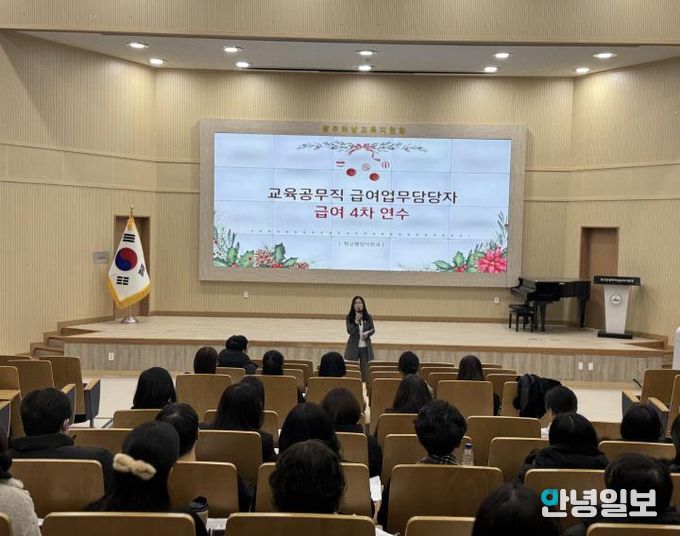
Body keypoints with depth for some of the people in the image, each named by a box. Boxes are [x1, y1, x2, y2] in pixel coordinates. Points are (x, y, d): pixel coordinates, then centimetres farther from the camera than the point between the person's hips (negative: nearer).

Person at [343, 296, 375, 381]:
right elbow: (350, 331, -13)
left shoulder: (368, 317, -1)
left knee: (364, 369, 9)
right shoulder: (349, 317, -5)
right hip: (353, 346, -1)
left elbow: (373, 330, 6)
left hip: (365, 347, 1)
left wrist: (367, 333, -15)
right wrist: (356, 321, -24)